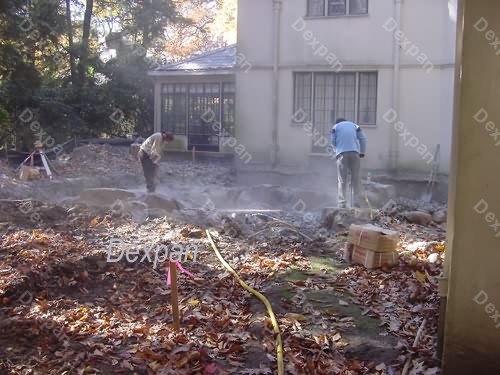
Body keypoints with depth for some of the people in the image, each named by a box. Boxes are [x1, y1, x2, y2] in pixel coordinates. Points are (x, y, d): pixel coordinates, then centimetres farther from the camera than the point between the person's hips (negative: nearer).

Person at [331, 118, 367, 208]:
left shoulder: (335, 126, 17)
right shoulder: (354, 125, 21)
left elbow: (333, 141, 11)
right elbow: (363, 138, 11)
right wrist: (362, 152, 18)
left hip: (341, 153, -1)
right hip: (354, 152, 1)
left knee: (342, 180, 0)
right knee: (356, 179, 5)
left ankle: (341, 203, -8)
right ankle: (356, 203, 0)